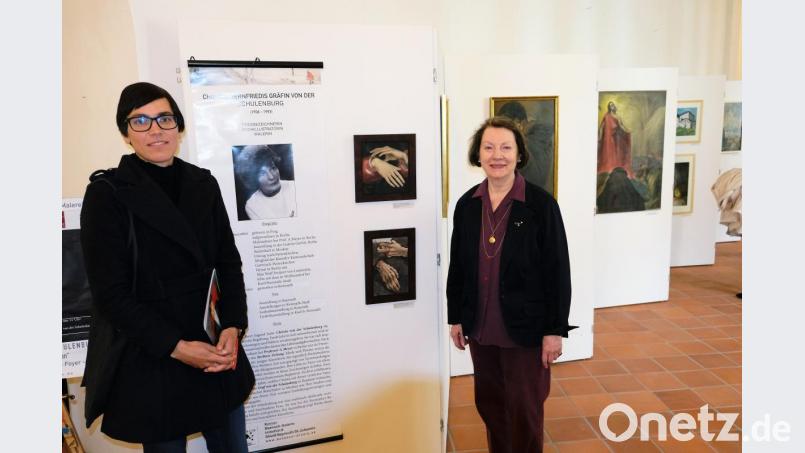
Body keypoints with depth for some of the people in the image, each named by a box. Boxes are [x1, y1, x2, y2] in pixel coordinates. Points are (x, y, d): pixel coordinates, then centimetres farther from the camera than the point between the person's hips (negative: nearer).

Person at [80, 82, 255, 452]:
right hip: (148, 360, -4)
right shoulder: (106, 193, -9)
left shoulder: (203, 184, 4)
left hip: (216, 349, 4)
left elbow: (229, 262, 5)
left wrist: (233, 328, -9)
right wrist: (175, 347, -17)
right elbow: (110, 293, -12)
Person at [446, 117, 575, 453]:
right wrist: (455, 318, 9)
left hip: (525, 329, -4)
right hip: (480, 328, 4)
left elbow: (558, 271, -10)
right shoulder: (466, 204, 1)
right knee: (489, 403, 19)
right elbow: (457, 266, 7)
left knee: (525, 409, 10)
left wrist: (554, 330, -11)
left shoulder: (541, 204, -12)